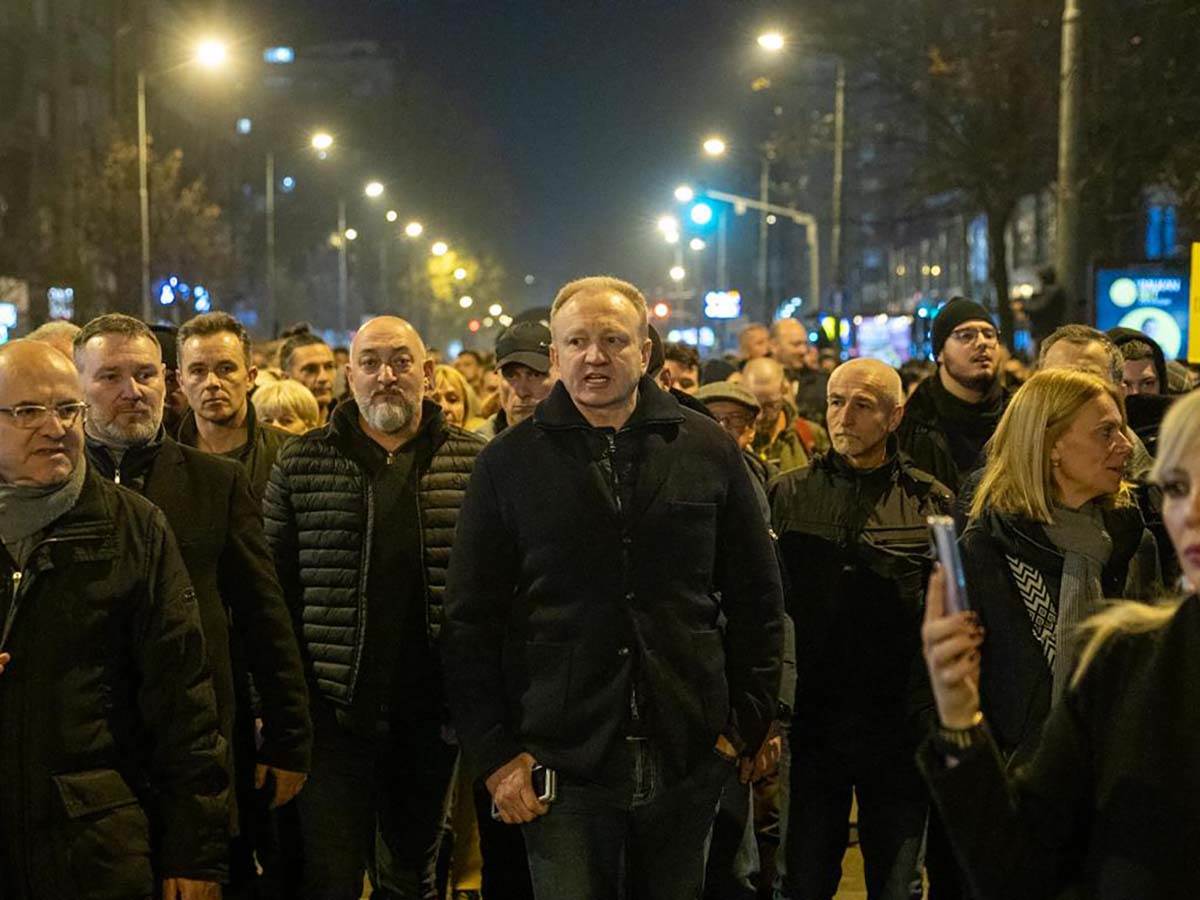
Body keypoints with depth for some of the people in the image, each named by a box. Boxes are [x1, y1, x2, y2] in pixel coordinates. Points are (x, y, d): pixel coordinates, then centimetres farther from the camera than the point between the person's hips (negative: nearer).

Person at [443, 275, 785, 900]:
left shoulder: (707, 450, 4)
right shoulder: (509, 463, 1)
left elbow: (757, 598, 10)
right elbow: (469, 620, 1)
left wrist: (750, 718, 5)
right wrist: (494, 752, -4)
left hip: (687, 759, 2)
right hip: (560, 760, -1)